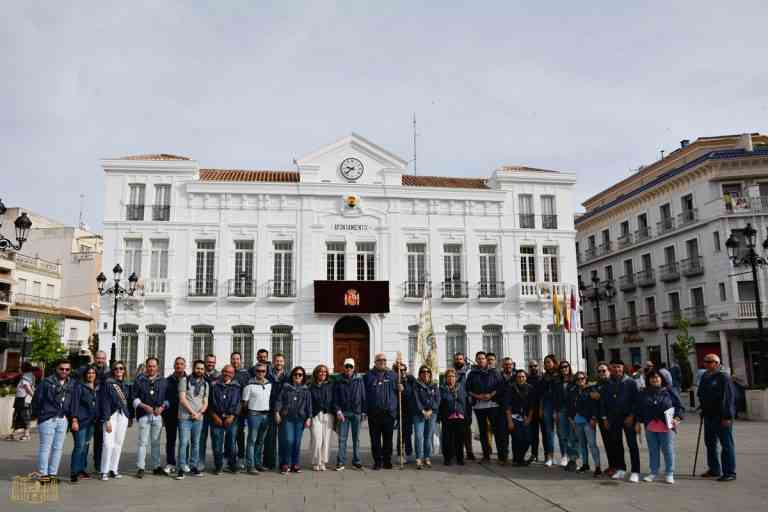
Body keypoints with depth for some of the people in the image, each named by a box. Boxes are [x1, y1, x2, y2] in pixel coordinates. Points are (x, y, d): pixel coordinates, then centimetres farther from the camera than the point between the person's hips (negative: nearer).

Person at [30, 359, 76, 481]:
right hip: (47, 419, -5)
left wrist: (73, 417, 1)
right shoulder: (47, 382, -7)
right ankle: (43, 474, 8)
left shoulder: (72, 383, 7)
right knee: (45, 447, -1)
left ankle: (53, 473, 17)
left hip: (63, 420, 5)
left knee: (58, 448, 9)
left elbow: (73, 401, 7)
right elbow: (36, 398, -2)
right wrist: (35, 414, 3)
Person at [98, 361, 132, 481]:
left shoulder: (125, 385, 12)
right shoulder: (108, 383, -4)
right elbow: (105, 402, -9)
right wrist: (107, 420, -14)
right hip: (111, 416, -5)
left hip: (123, 416, 5)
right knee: (109, 444, -11)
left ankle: (114, 470, 16)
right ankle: (104, 471, -1)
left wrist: (130, 417, 13)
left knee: (118, 444, 8)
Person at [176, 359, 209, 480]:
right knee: (184, 443, -7)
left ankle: (194, 466, 16)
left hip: (199, 418, 4)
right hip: (185, 417, -4)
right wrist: (192, 412, -10)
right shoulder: (184, 380, 0)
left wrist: (199, 413, -7)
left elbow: (205, 402, 11)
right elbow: (182, 399, -7)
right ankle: (181, 468, -1)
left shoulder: (205, 384, 13)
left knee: (196, 443, 9)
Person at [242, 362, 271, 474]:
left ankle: (259, 463, 20)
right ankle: (250, 466, 0)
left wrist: (270, 412, 9)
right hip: (254, 414, -5)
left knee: (261, 441, 12)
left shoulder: (269, 384, 9)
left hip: (266, 414, 5)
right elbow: (245, 402, -4)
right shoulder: (250, 385, -7)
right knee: (252, 440, -2)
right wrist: (249, 411, -2)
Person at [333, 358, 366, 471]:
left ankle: (356, 461, 16)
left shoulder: (359, 380, 5)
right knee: (342, 438, -2)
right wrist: (338, 411, -8)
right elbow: (335, 398, 3)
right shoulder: (338, 382, 5)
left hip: (356, 412, 0)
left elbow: (363, 396, 5)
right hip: (343, 413, 0)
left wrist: (363, 411, -1)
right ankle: (341, 462, 2)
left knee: (356, 438, 7)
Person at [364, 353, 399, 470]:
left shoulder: (392, 375, 10)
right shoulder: (369, 375, 3)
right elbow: (364, 392, 2)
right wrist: (365, 408, -5)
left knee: (388, 438, 6)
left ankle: (387, 460, 18)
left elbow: (397, 390, 16)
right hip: (374, 413, -1)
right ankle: (377, 461, 15)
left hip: (389, 412, 1)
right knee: (375, 439, 5)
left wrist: (400, 388, -7)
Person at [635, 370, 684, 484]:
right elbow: (638, 409, 11)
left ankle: (669, 474, 14)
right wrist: (638, 423, 7)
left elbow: (679, 406, 3)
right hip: (650, 427, 2)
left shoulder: (669, 392, 2)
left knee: (668, 450, 2)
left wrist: (676, 418, -9)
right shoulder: (644, 394, 7)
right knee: (653, 450, 10)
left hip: (666, 427, -2)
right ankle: (653, 472, 20)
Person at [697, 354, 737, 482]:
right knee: (710, 443, 14)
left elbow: (729, 397, -16)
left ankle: (730, 472, 7)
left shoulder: (723, 377, -12)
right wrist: (703, 412, 18)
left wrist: (727, 416, -19)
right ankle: (714, 469, 26)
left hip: (722, 417, -8)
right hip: (709, 416, 8)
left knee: (726, 444, 0)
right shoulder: (705, 377, 12)